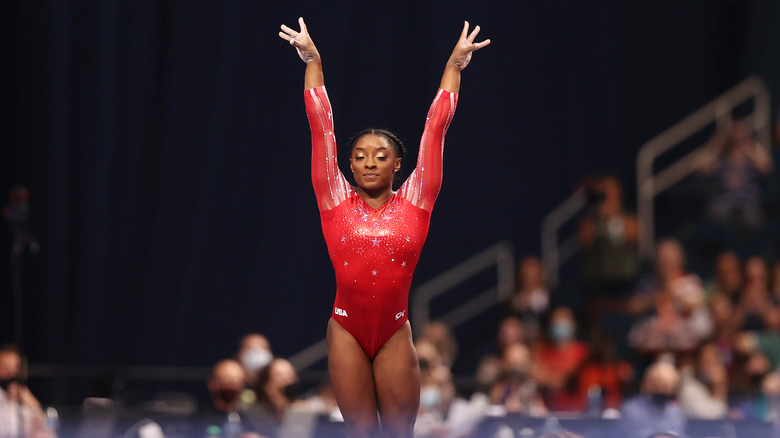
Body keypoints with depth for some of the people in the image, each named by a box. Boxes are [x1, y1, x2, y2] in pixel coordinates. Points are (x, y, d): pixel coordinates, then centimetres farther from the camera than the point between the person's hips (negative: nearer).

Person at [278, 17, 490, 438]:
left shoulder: (414, 202, 2)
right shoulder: (336, 201, 2)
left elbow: (436, 124, 4)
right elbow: (321, 123, 5)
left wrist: (455, 64, 6)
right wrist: (312, 61, 7)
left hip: (395, 332, 0)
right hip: (347, 330, 0)